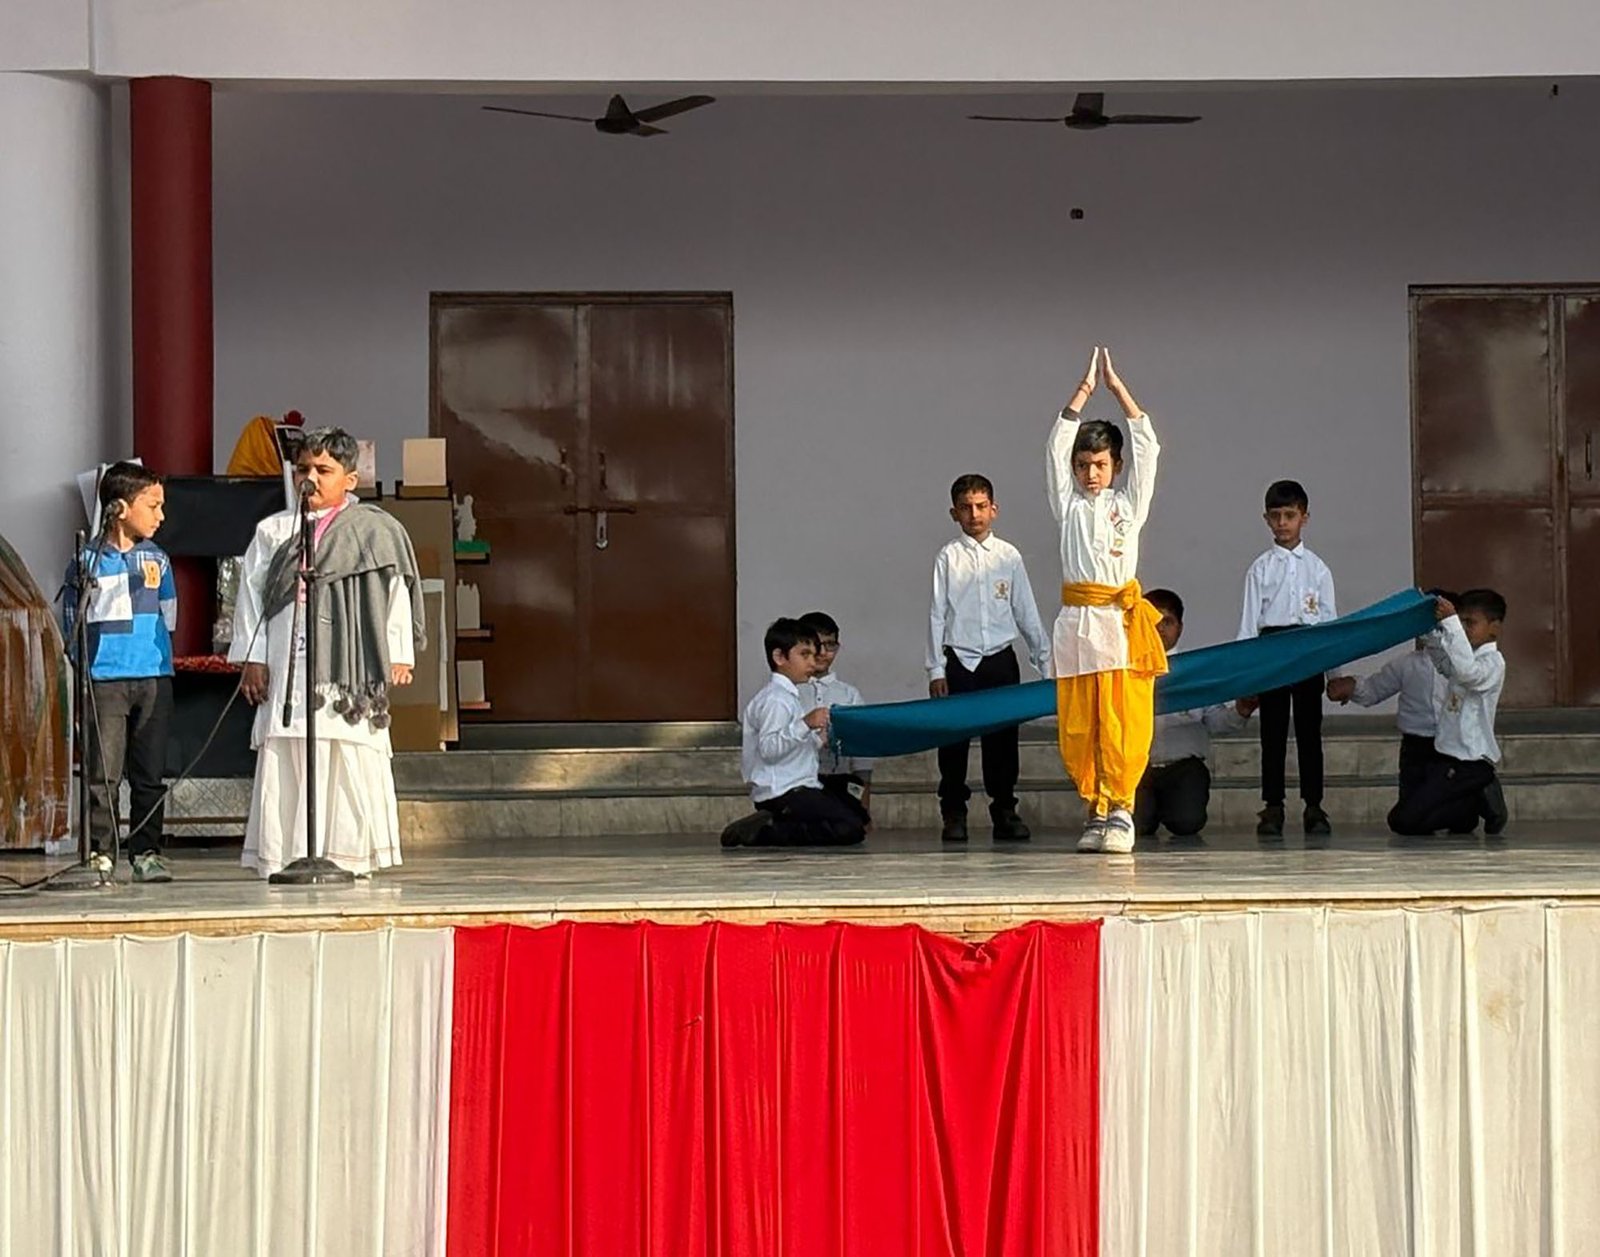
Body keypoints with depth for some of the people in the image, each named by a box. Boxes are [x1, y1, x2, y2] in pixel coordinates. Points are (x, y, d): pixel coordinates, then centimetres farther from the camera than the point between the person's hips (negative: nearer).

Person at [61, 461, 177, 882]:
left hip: (153, 678, 3)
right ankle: (98, 854, -1)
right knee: (103, 775, -5)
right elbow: (72, 623, 4)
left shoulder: (157, 559, 11)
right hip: (105, 679, -3)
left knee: (150, 773, 6)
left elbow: (169, 620, 13)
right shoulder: (89, 562, 1)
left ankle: (146, 851, 13)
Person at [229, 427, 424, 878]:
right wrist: (252, 657, 4)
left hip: (348, 668, -2)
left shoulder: (375, 531, 7)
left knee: (354, 766, -4)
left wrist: (398, 655, 1)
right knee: (284, 765, -3)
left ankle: (350, 856, 1)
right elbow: (252, 595, 12)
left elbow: (396, 593, 6)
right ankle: (282, 857, 0)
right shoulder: (273, 532, 13)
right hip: (287, 667, 2)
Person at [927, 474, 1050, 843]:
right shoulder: (948, 557, 0)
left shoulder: (1009, 556, 5)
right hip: (959, 661, -1)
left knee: (1002, 740, 4)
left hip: (1001, 660, 1)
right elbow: (937, 614, 0)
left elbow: (1027, 613, 9)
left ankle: (1005, 812, 13)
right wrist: (936, 670, -4)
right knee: (954, 740, 1)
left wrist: (1045, 662, 7)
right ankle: (954, 814, 10)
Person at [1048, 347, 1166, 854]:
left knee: (1125, 724, -6)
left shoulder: (1129, 503, 13)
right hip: (1076, 622, 2)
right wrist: (1085, 389, 6)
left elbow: (1147, 447, 7)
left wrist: (1117, 386, 8)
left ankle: (1121, 813, -2)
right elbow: (1056, 448, 8)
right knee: (1077, 727, 1)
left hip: (1121, 622, -2)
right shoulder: (1069, 505, 15)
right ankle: (1095, 813, 9)